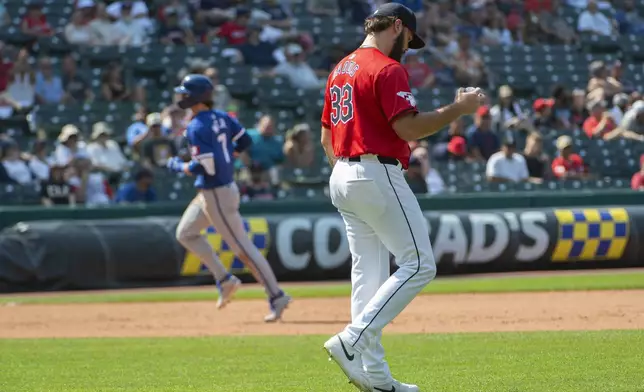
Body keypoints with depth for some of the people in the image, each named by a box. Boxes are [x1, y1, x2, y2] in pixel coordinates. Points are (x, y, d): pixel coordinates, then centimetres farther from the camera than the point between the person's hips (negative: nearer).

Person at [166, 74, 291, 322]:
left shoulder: (196, 127, -21)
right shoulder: (221, 117, 5)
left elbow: (203, 166, -26)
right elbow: (245, 141, 11)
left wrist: (178, 166, -10)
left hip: (216, 195, -10)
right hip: (209, 193, 10)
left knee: (242, 247, -5)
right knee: (185, 233, 19)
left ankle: (276, 297, -1)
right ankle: (224, 280, 18)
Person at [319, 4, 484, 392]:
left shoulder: (341, 69, 18)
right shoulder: (388, 69, -11)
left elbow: (326, 137, 21)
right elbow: (408, 127, -20)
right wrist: (459, 108, -12)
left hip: (342, 176, 10)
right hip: (378, 175, -10)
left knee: (369, 272, 9)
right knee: (419, 264, -7)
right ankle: (353, 341, -17)